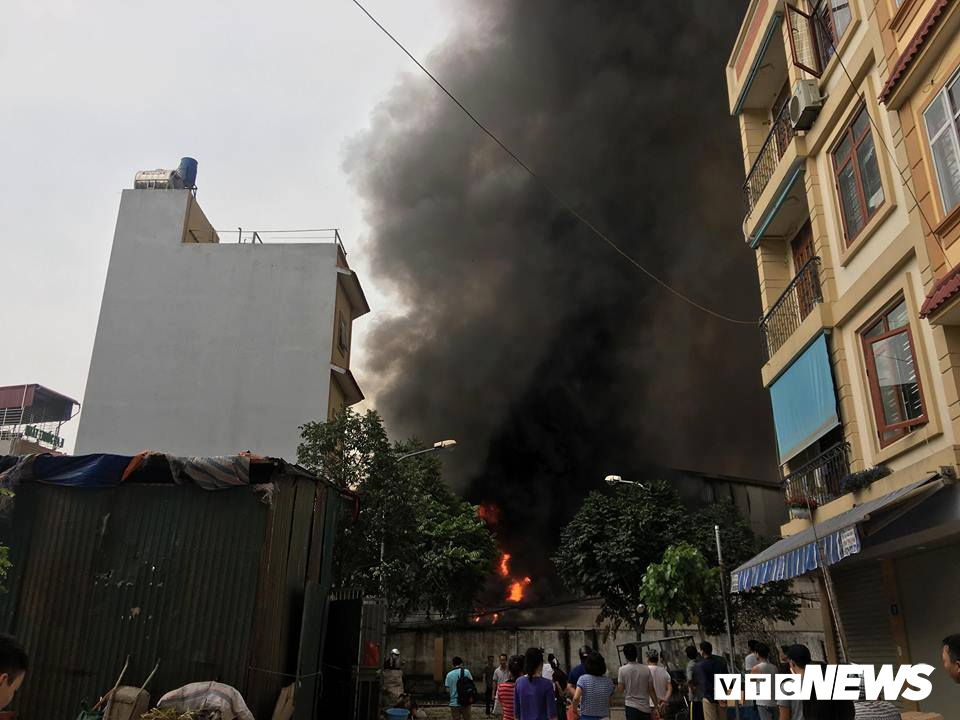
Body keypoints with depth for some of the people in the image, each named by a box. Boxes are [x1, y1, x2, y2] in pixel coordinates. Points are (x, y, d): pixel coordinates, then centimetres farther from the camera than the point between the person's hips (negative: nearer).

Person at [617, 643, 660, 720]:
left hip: (631, 706, -2)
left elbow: (621, 689, -5)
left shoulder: (622, 670, -8)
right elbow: (651, 689, 0)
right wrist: (656, 705, 8)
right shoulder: (646, 669, -1)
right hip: (645, 707, 3)